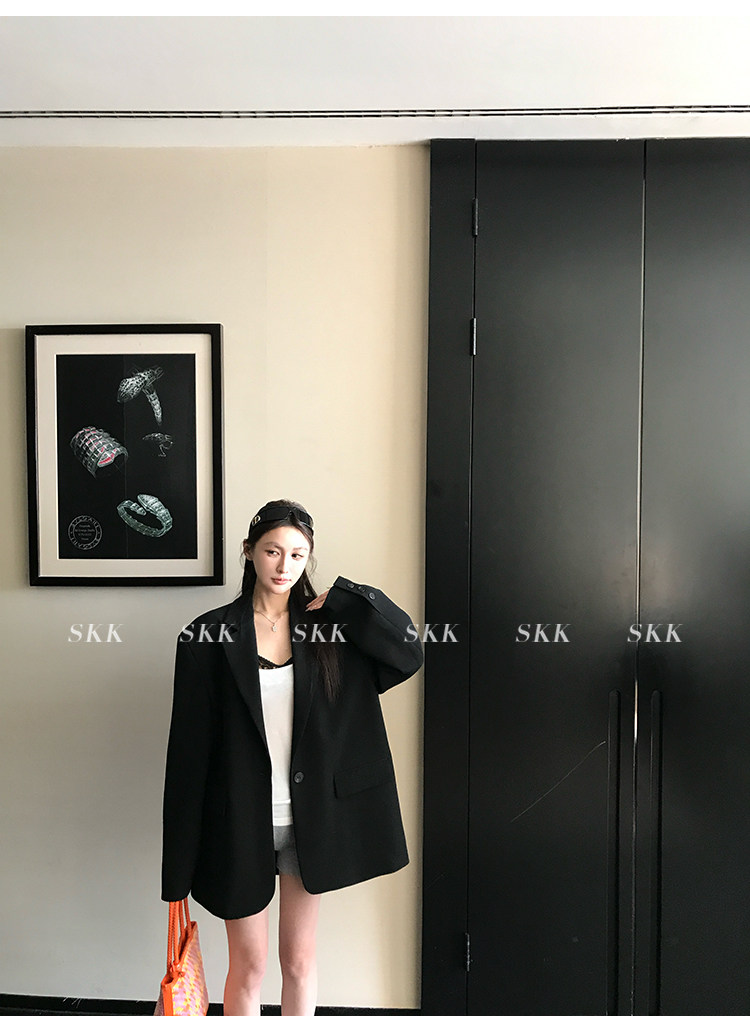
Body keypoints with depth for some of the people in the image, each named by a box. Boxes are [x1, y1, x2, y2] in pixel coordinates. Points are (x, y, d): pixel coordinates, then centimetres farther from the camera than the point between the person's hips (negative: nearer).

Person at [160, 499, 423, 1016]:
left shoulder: (328, 629, 0)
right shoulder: (210, 635, -7)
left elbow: (410, 653, -8)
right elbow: (189, 746, -6)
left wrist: (342, 598, -12)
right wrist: (180, 864, -6)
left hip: (309, 817, 2)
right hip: (241, 822, -2)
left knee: (300, 959, 17)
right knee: (249, 965, 13)